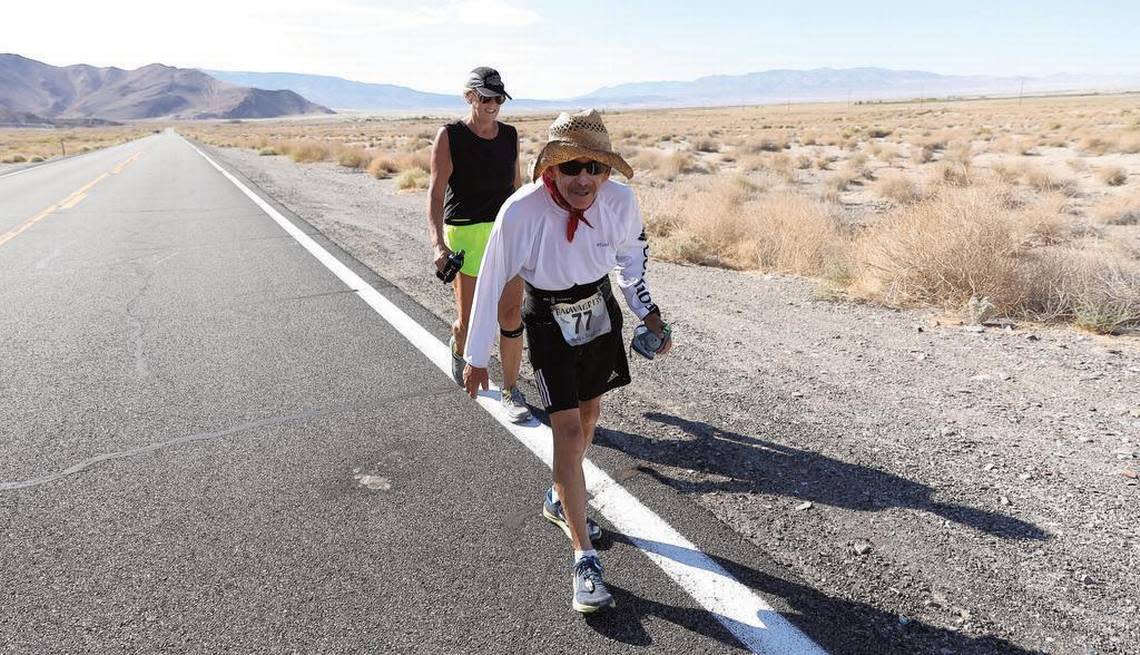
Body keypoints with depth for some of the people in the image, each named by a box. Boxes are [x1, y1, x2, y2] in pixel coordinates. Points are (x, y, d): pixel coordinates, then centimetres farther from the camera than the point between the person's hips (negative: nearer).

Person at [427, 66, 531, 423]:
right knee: (468, 320, 6)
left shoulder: (510, 135, 8)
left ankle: (510, 391, 10)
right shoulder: (450, 136, -5)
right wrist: (438, 244, -23)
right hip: (465, 232, -3)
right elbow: (436, 193, -11)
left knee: (511, 315, -3)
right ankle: (458, 349, 43)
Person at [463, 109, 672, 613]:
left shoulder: (620, 200, -19)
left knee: (588, 416, 18)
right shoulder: (521, 212, -29)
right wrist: (476, 357, -8)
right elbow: (490, 285, -17)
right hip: (549, 323, -4)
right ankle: (584, 560, 2)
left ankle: (560, 501, 46)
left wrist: (648, 314, 1)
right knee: (567, 431, -10)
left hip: (601, 312, 5)